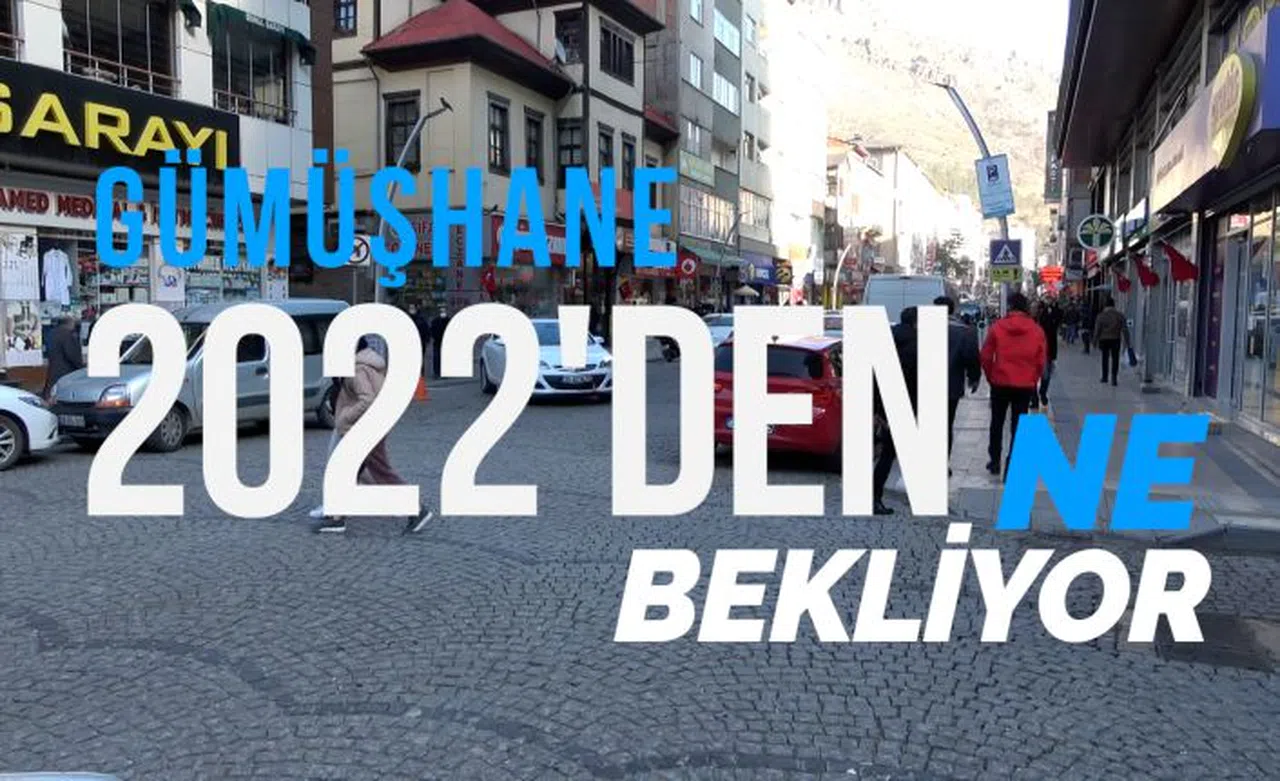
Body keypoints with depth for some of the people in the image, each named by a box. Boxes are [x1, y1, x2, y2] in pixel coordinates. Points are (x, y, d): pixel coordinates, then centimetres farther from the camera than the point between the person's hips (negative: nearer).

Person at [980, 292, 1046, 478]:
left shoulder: (997, 327, -7)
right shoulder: (1036, 330, -3)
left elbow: (985, 357, -4)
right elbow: (1041, 361, 1)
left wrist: (990, 377, 10)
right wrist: (1033, 381, 14)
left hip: (1000, 383, 0)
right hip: (1025, 386, 1)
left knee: (997, 423, 18)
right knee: (1018, 427, 6)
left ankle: (995, 460, 21)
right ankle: (1011, 469, 5)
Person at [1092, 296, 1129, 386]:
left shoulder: (1101, 315, -6)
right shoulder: (1119, 315, -1)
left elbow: (1097, 330, -6)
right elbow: (1125, 329, -2)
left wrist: (1095, 341, 3)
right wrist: (1127, 341, 2)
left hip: (1104, 339, 0)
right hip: (1115, 339, 0)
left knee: (1105, 358, 13)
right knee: (1115, 358, 4)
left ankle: (1105, 377, 22)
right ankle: (1114, 377, -7)